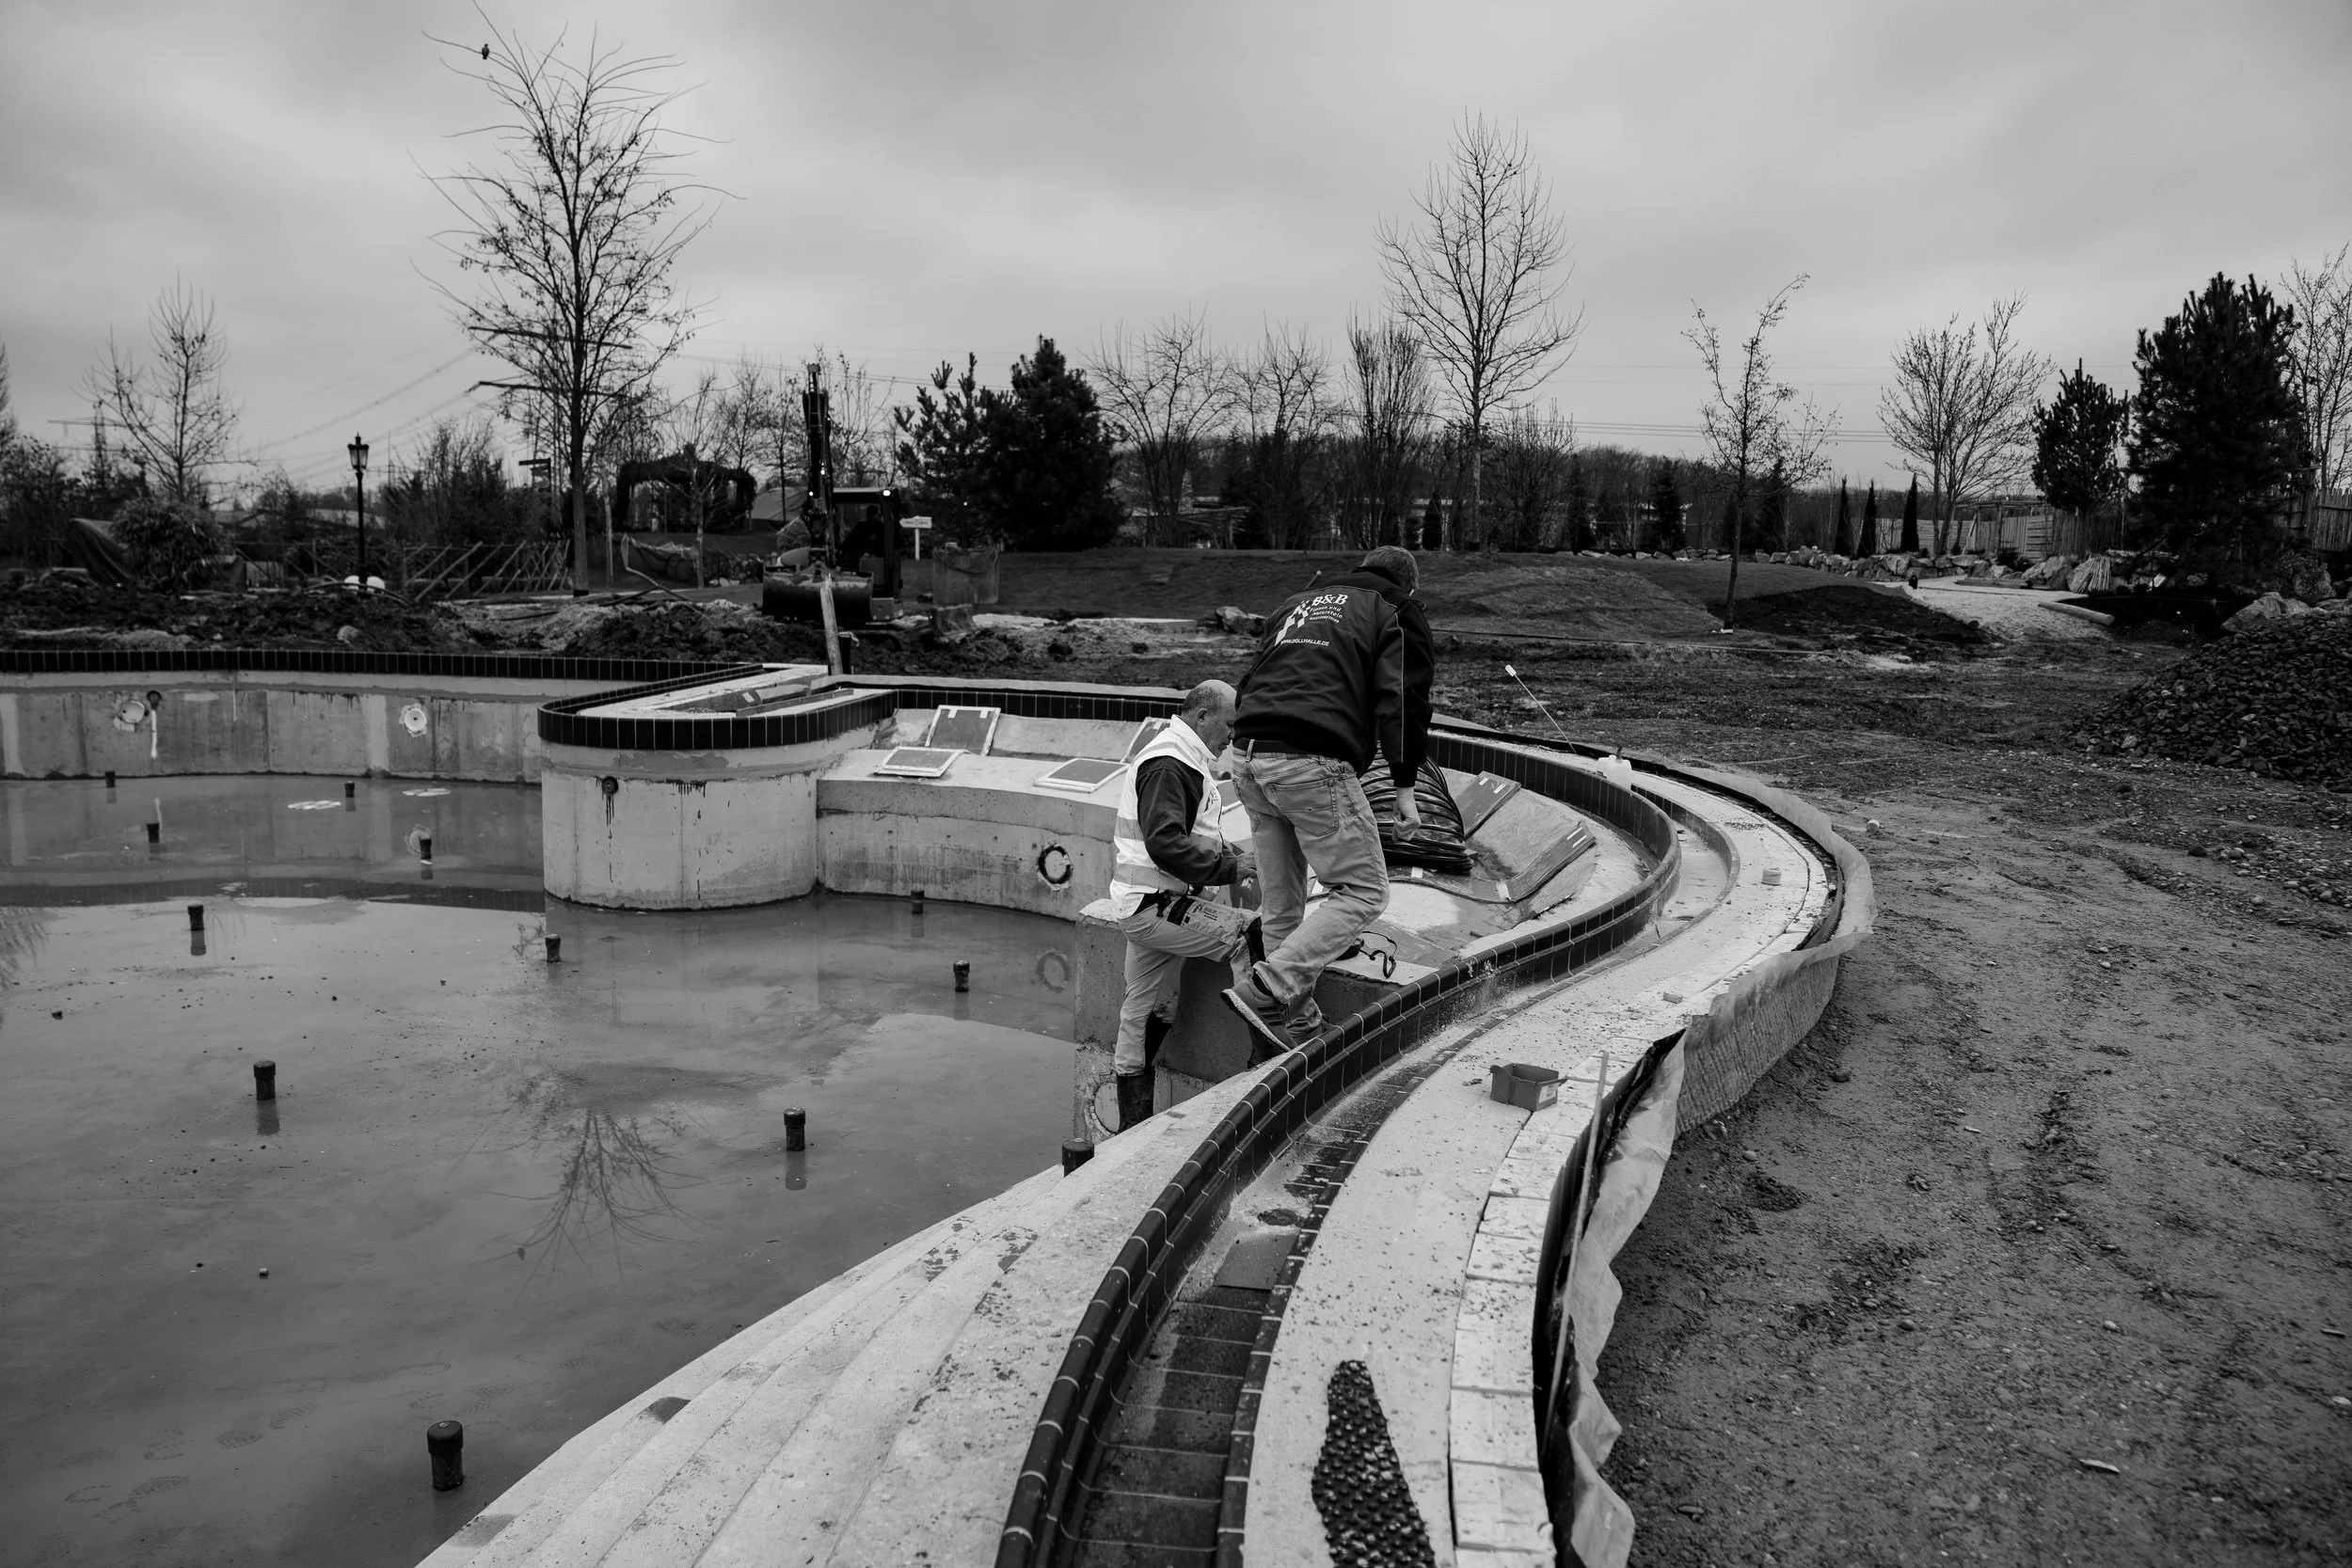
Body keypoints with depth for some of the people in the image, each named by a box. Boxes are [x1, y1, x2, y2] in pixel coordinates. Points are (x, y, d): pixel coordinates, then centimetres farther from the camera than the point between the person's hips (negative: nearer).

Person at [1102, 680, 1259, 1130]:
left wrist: (1238, 855, 10)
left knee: (1149, 1013, 14)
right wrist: (1231, 868, -21)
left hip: (1147, 906, 11)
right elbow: (1166, 844, -25)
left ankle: (1133, 1125, 22)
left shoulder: (1181, 759, 20)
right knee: (1250, 934, -16)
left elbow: (1195, 836, 26)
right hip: (1154, 906, -11)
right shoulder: (1168, 764, -15)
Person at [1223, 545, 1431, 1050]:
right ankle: (1267, 989, -12)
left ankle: (1296, 1020, 19)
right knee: (1363, 892, 1)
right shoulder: (1397, 615, 12)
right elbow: (1401, 700, -2)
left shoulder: (1296, 604, 29)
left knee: (1280, 902, 15)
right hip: (1313, 763, -7)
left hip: (1246, 757, 7)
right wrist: (1404, 786, -1)